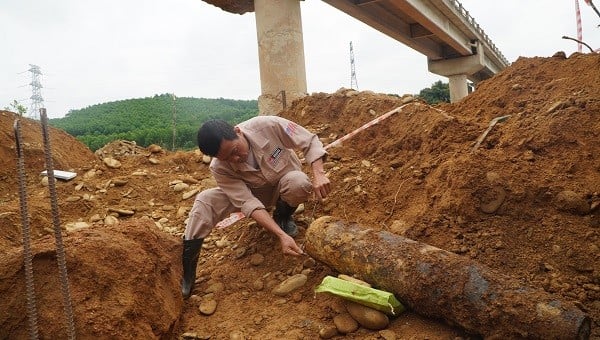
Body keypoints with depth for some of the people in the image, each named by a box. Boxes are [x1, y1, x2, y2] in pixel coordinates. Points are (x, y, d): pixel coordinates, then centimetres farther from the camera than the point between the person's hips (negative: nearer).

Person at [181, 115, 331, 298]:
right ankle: (186, 273, -16)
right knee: (205, 200, -23)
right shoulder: (220, 168, -27)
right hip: (252, 193, 0)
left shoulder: (268, 125, -32)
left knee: (300, 182, -37)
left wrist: (318, 174, -39)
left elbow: (310, 141, -22)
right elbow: (249, 203, -33)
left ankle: (282, 218, -3)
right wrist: (282, 235, -43)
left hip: (285, 185, 0)